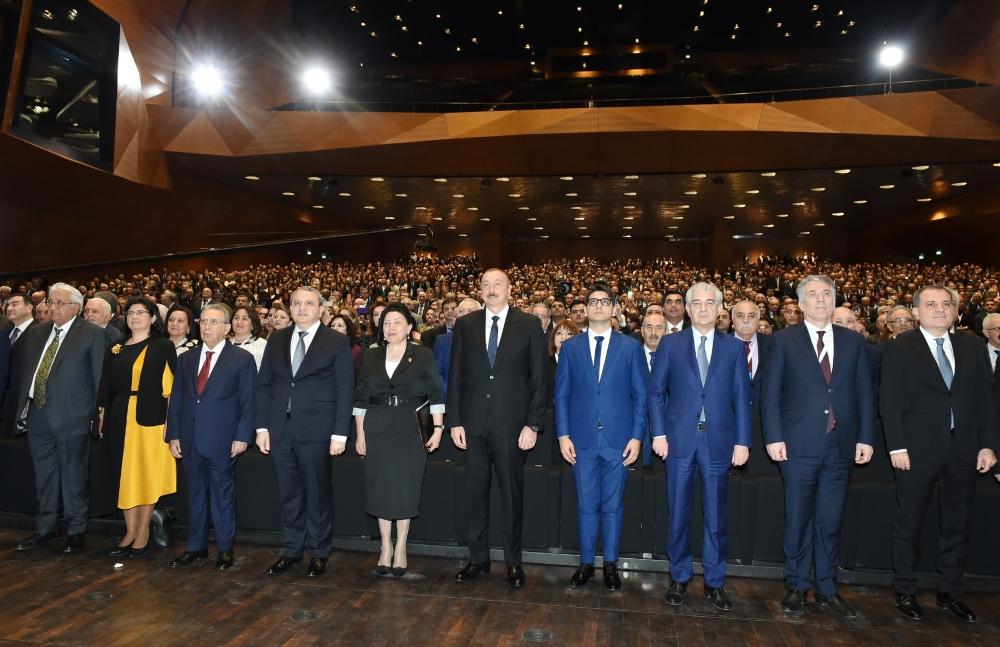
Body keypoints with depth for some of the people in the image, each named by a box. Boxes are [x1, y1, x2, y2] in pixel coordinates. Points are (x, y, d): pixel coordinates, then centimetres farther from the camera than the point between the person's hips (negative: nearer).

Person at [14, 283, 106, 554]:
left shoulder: (92, 334, -7)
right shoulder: (36, 332, 11)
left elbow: (100, 377, -7)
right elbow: (23, 369, 19)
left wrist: (96, 415, -8)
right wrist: (22, 404, 11)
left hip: (72, 417, -6)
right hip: (38, 416, 6)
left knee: (74, 476, 5)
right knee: (44, 475, 17)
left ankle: (76, 530, 19)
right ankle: (46, 527, 31)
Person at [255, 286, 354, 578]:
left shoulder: (337, 342, -3)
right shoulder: (276, 339, 9)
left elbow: (345, 390, -6)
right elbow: (263, 384, 10)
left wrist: (339, 434, -10)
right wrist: (262, 427, 3)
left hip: (316, 431, -4)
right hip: (280, 430, 4)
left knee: (318, 494, 8)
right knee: (289, 494, 14)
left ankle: (318, 554, 23)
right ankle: (291, 550, 29)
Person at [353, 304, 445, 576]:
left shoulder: (423, 356, 1)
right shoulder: (372, 356, 9)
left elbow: (436, 395, -2)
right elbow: (361, 398, 9)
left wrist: (438, 427, -10)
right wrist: (360, 433, 4)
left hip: (410, 431, -2)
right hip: (377, 431, 3)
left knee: (405, 488, 0)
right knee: (380, 487, 4)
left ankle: (400, 549, 14)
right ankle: (385, 547, 18)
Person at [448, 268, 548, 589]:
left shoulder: (529, 325, 0)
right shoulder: (465, 325, 6)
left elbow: (539, 379, -2)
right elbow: (455, 376, 7)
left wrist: (533, 424, -7)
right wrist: (455, 421, 1)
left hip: (512, 425, -2)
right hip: (473, 424, 2)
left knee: (512, 494, 9)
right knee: (475, 493, 10)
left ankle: (513, 561, 24)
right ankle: (478, 558, 25)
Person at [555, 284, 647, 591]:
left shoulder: (631, 347, 4)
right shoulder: (570, 347, 6)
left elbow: (640, 395, 3)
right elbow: (561, 394, 5)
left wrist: (637, 436, -4)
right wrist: (563, 435, -2)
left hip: (618, 438, 0)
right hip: (582, 439, 1)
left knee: (613, 506, 9)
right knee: (586, 505, 9)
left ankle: (611, 564, 23)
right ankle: (586, 563, 23)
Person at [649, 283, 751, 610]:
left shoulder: (734, 347, 6)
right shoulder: (670, 344, 3)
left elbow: (742, 398, 4)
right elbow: (656, 392, 2)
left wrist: (742, 441, -2)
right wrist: (658, 433, -5)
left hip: (719, 441, 1)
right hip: (680, 439, 0)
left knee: (715, 515, 9)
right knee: (678, 513, 8)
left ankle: (714, 582, 24)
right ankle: (679, 578, 24)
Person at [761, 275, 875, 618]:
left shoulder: (854, 341, 10)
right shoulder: (783, 340, 1)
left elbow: (865, 394, 9)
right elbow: (770, 393, -2)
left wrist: (866, 438, 2)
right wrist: (774, 437, -9)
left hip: (841, 445, 3)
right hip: (799, 444, -2)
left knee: (830, 521, 11)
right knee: (798, 520, 6)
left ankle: (827, 589, 24)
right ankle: (797, 586, 20)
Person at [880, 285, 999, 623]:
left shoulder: (972, 346, 9)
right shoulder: (899, 348, -2)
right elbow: (889, 401, -6)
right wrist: (897, 447, -12)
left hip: (963, 450, 4)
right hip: (918, 450, -4)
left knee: (957, 525, 13)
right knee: (909, 524, 6)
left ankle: (949, 592, 28)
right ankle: (905, 592, 19)